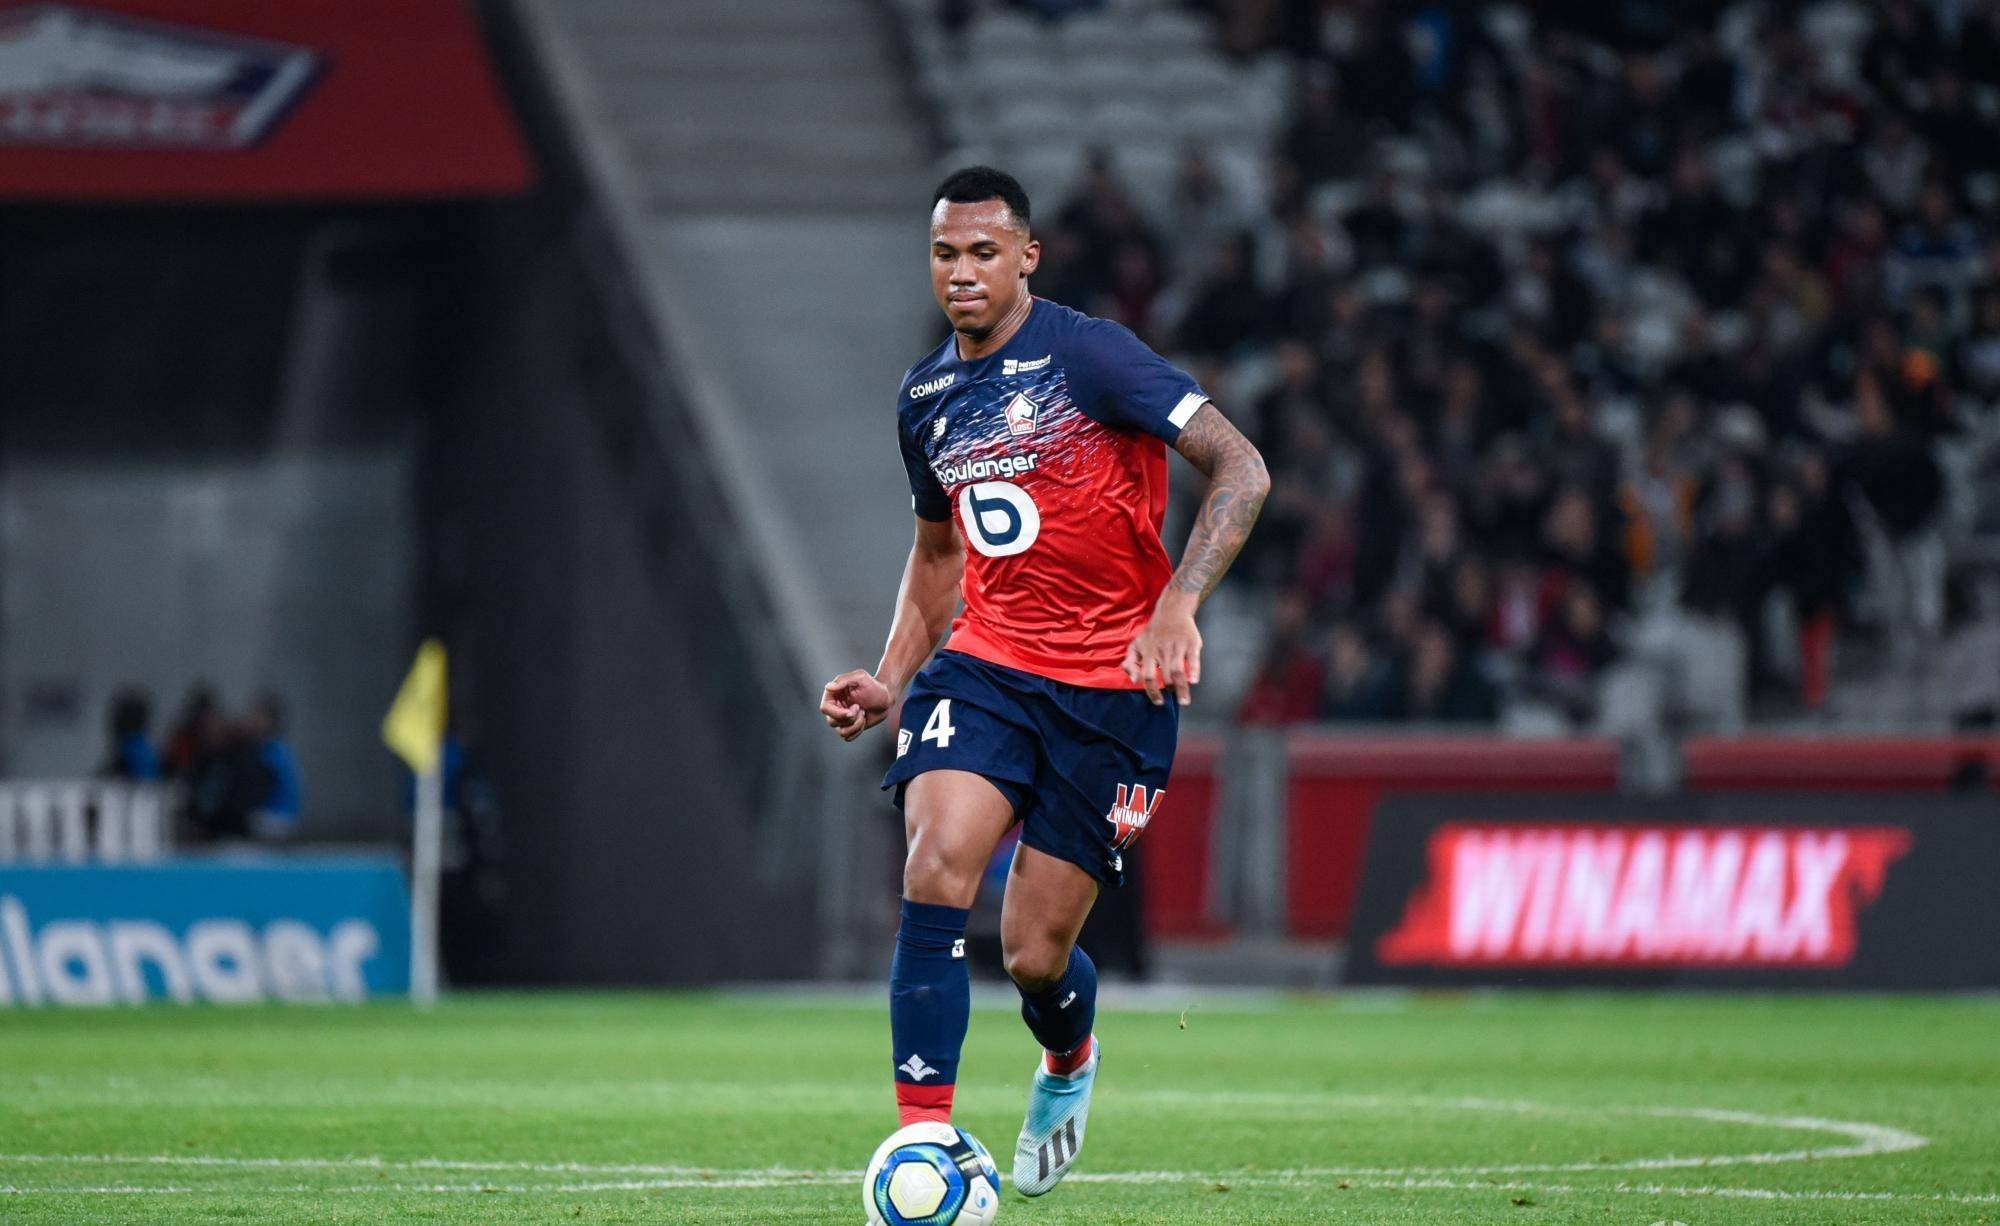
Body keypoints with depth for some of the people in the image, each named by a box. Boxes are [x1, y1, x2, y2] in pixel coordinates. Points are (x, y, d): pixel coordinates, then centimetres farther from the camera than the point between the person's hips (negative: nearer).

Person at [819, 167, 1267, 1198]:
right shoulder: (925, 397, 9)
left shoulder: (1086, 356, -12)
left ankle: (1067, 1063, 37)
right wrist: (890, 681, 12)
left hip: (1113, 683, -4)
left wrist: (1178, 606, -28)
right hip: (985, 664, 4)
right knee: (936, 869, -23)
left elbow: (1240, 469, -16)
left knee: (1035, 955, -1)